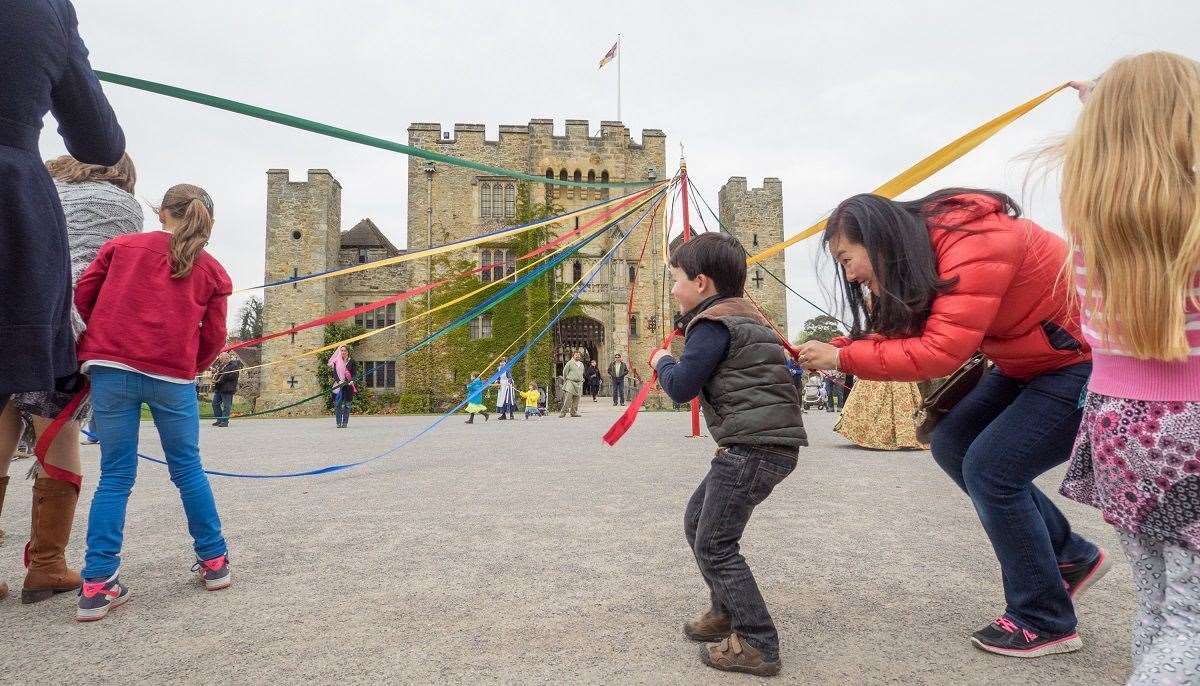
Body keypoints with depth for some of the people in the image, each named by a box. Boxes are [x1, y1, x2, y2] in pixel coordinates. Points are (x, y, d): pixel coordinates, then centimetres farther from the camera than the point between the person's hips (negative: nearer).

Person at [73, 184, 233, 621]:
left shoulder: (121, 245, 11)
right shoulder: (212, 271, 8)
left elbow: (82, 296, 9)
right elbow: (214, 337, 4)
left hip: (111, 367, 1)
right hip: (172, 376, -1)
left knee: (115, 476, 7)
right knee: (187, 471, 11)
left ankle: (98, 583, 3)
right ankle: (213, 561, 20)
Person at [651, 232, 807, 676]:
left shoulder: (713, 323, -12)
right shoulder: (746, 315, 19)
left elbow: (681, 388, -16)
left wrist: (662, 362, 7)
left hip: (754, 446, -11)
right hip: (768, 441, 11)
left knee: (714, 545, -4)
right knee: (696, 522, 20)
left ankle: (758, 645, 3)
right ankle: (726, 611, 32)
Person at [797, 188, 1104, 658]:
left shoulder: (973, 245, -28)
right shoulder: (925, 250, 0)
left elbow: (941, 351, -35)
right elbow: (897, 334, 0)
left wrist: (842, 358, -29)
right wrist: (828, 353, -14)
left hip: (1085, 360, -9)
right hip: (1031, 361, 9)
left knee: (990, 469, -11)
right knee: (952, 445, 2)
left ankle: (1045, 622, 8)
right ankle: (1070, 557, 17)